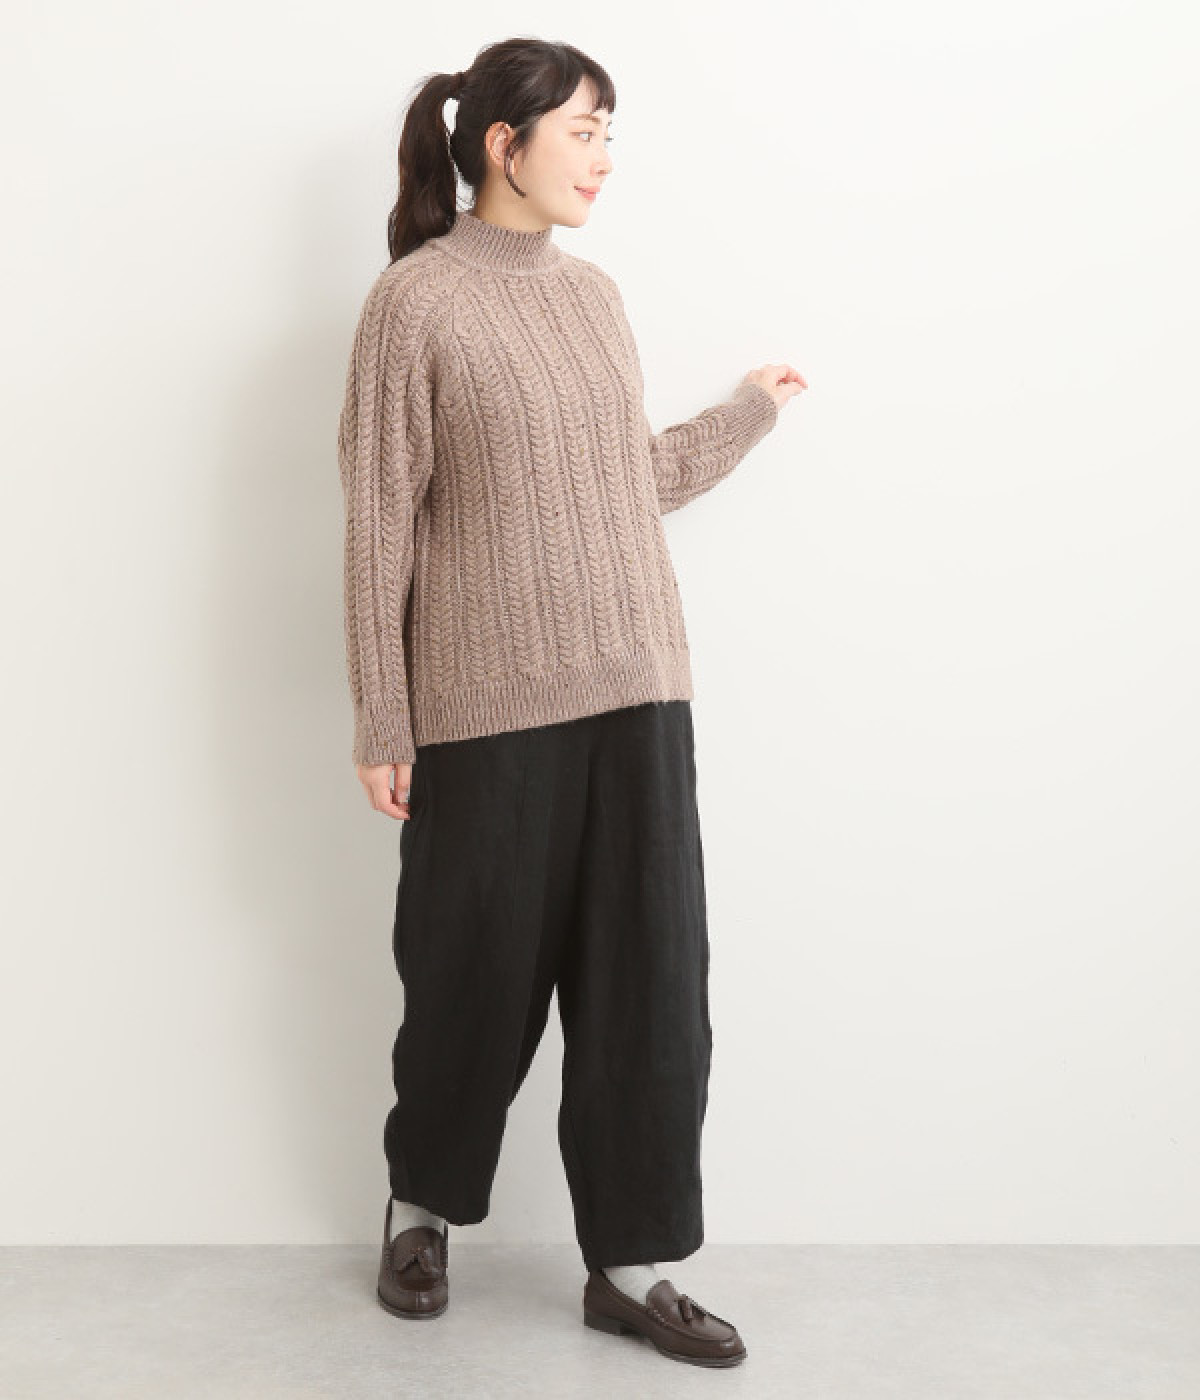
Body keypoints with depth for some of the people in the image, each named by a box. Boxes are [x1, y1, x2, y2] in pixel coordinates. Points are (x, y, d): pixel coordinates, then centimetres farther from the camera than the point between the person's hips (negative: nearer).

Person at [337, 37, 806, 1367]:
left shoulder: (594, 295, 12)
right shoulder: (415, 300, -5)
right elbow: (380, 524, -6)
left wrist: (749, 409, 27)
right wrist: (382, 726, -7)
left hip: (636, 695, 5)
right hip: (489, 708, -5)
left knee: (651, 984, 5)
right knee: (478, 975, 9)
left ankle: (629, 1265, 20)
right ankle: (421, 1208, 35)